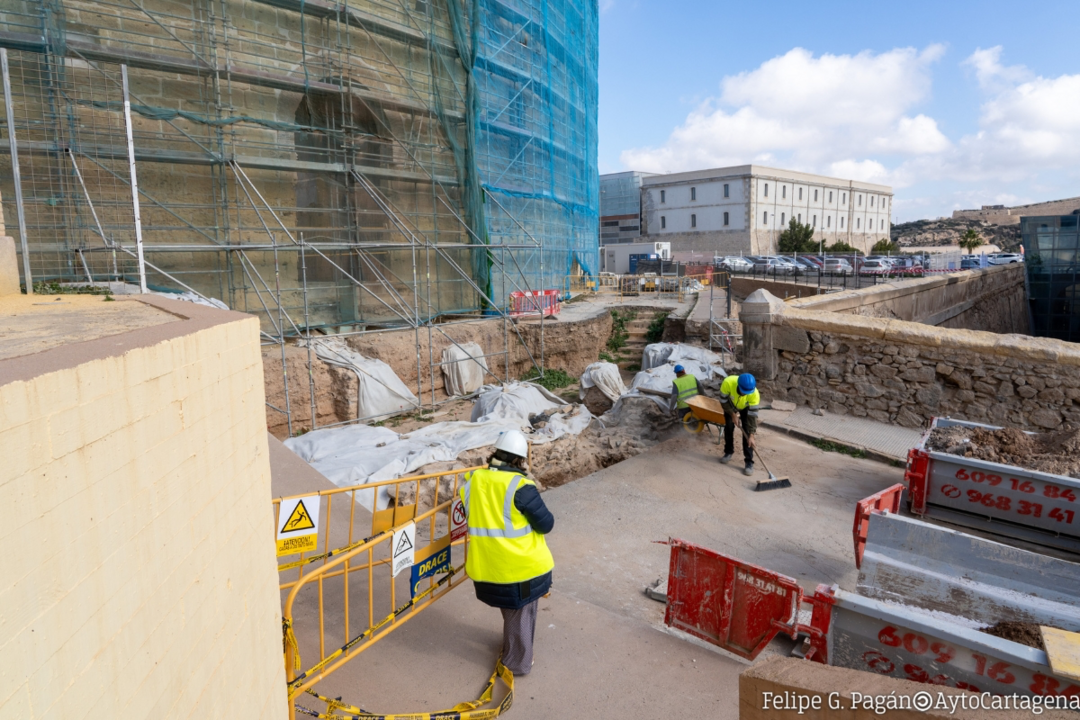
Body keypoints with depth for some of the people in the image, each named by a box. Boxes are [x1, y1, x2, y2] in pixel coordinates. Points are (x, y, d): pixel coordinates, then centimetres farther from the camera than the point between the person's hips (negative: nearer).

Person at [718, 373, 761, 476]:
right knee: (728, 427, 2)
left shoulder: (754, 394, -41)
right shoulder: (728, 382, -42)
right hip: (730, 405, 1)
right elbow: (723, 401, -23)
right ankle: (729, 452, 26)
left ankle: (749, 462, -6)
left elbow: (752, 415, -33)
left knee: (747, 432, -10)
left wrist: (751, 436, -34)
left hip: (746, 408, -1)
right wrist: (733, 414, -22)